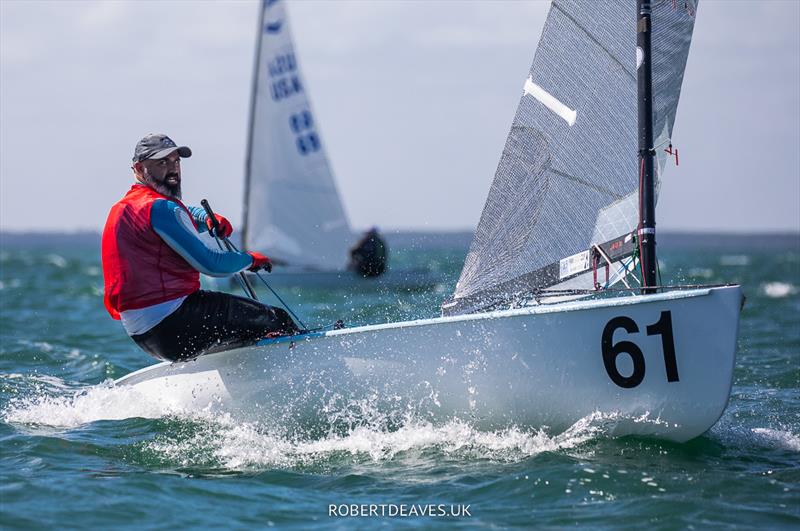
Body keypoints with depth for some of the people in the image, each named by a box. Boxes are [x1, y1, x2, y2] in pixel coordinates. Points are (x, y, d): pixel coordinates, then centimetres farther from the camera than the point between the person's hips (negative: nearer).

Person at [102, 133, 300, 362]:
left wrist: (207, 218, 13)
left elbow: (184, 215, 37)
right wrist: (250, 259, 5)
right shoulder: (158, 207, -12)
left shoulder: (123, 208, 20)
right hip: (171, 324, -11)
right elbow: (211, 264, -15)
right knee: (276, 321, -10)